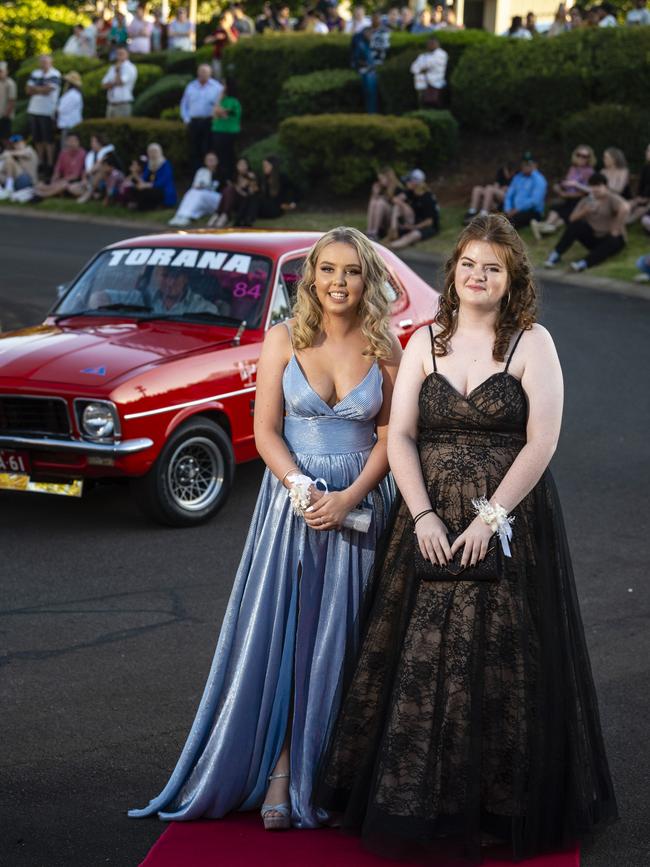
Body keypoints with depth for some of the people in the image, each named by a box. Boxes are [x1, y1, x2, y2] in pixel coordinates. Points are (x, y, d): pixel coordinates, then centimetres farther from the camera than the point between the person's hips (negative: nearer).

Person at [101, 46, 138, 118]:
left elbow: (120, 82, -15)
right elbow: (104, 85, 8)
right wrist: (114, 83, -9)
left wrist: (117, 70, -4)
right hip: (110, 105, 6)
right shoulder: (112, 68, 16)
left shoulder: (130, 68, -4)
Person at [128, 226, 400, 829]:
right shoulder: (284, 339, -1)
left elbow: (389, 436, -1)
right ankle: (280, 773, 7)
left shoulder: (384, 349, 1)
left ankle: (327, 775, 13)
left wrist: (348, 498, -14)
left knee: (339, 640, 3)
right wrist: (304, 490, -18)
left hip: (359, 503, 1)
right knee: (282, 636, -1)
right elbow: (265, 430, -4)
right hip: (292, 498, 0)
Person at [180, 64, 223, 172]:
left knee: (208, 150, -9)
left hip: (209, 122, -3)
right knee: (195, 151, 1)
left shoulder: (217, 87, 4)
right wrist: (186, 119, 7)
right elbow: (184, 104, 19)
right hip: (194, 122, 3)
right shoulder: (191, 87, 15)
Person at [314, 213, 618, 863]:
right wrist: (423, 516, -10)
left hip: (508, 525, -3)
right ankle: (421, 804, 17)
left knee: (500, 661, 1)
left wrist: (489, 519, -15)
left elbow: (542, 443, -9)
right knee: (420, 660, 4)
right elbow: (400, 434, 3)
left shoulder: (532, 343, -2)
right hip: (429, 524, 3)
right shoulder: (425, 341, 8)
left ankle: (501, 806, 15)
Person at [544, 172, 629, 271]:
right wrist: (585, 211, -22)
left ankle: (584, 263, -55)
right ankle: (556, 254, -23)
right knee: (575, 224, -19)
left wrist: (616, 229, -30)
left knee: (613, 242, -39)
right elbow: (572, 219, -4)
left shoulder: (612, 198, -11)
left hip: (610, 238, -4)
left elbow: (625, 208, -34)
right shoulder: (586, 201, 6)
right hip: (593, 238, 4)